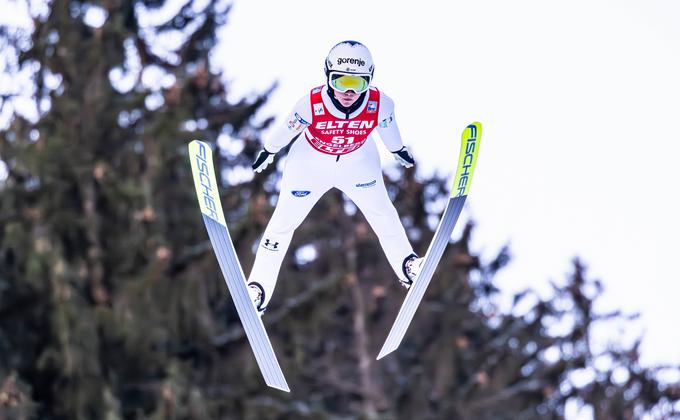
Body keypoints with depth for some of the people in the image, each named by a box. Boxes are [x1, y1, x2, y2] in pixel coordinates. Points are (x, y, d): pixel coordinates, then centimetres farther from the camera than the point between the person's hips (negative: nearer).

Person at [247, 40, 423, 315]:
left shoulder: (380, 104, -32)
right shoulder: (311, 105, -37)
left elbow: (387, 127, -7)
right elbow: (287, 129, -16)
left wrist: (398, 150, 13)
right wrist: (268, 151, 3)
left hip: (358, 164, 2)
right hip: (310, 163, -2)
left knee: (383, 213, 19)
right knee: (283, 221, 5)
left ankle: (407, 265, 43)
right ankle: (258, 287, 20)